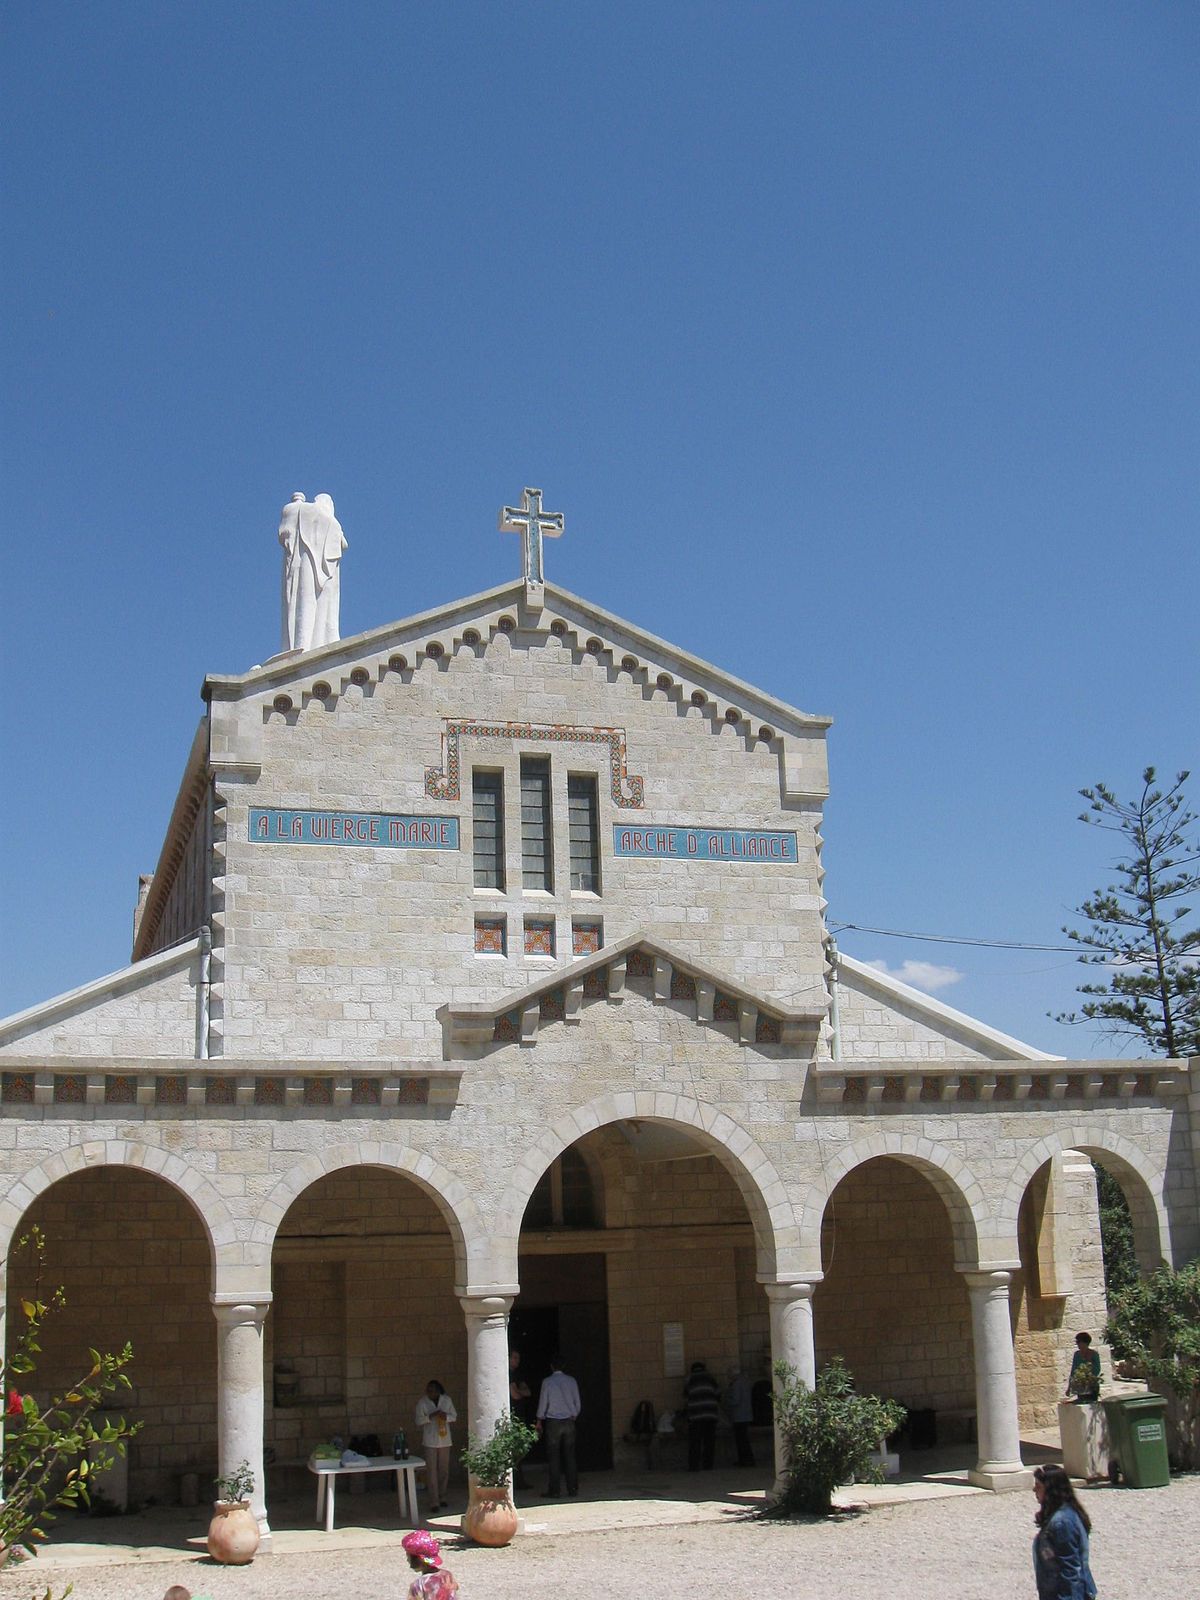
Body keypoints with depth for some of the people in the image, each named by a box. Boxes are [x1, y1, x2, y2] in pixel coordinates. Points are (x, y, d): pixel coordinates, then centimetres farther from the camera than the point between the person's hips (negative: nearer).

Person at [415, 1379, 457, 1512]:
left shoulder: (447, 1400, 0)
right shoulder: (422, 1402, -7)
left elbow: (454, 1416, 6)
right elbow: (419, 1420, -9)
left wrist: (446, 1416, -16)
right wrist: (431, 1416, -24)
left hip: (444, 1440, 3)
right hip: (429, 1441, -3)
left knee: (444, 1470, 10)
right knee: (431, 1472, -6)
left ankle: (442, 1497, 24)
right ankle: (434, 1502, -3)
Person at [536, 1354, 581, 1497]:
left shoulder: (548, 1382, -6)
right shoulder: (571, 1381, 3)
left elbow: (543, 1403, -2)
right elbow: (577, 1404, 7)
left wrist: (539, 1421, 10)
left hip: (553, 1422, -3)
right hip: (569, 1421, 3)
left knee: (554, 1456, 0)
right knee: (569, 1455, 8)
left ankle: (555, 1490, -1)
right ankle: (573, 1488, 8)